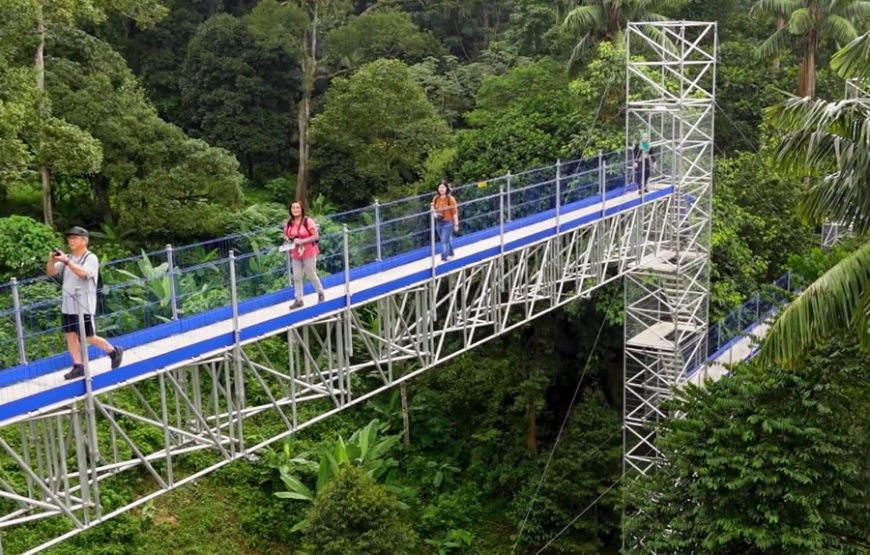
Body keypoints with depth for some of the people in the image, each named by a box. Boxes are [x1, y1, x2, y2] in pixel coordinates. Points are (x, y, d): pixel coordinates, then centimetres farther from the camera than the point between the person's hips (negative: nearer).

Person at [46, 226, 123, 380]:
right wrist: (52, 260, -14)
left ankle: (114, 351, 18)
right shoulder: (68, 258, 14)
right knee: (70, 336, 5)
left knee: (89, 338, -2)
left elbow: (83, 273, -25)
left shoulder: (91, 258, -7)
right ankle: (78, 367, 12)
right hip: (67, 306, 7)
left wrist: (66, 261, -34)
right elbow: (51, 272, 6)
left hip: (84, 306, -7)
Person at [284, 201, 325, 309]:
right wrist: (288, 239, -7)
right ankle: (299, 300, 13)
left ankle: (320, 293, 31)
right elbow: (285, 235, 17)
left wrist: (302, 241, -24)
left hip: (308, 253, -5)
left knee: (311, 275, 7)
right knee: (296, 277, 5)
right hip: (295, 254, 5)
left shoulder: (308, 221, -13)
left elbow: (316, 236, -16)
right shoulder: (289, 223, 2)